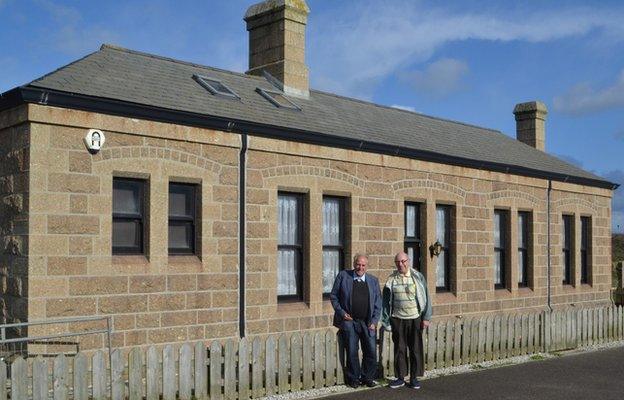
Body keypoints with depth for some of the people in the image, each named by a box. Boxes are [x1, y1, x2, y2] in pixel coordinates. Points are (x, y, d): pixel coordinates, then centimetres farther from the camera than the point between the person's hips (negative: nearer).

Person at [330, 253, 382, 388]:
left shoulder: (373, 281, 8)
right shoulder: (343, 276, 2)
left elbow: (378, 304, 9)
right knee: (352, 352, 2)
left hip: (367, 322, 2)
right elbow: (333, 296, 5)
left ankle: (367, 377, 17)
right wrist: (341, 312, -5)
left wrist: (374, 321, 0)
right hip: (349, 321, -2)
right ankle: (354, 378, 17)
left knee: (371, 351, 0)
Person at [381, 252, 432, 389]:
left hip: (415, 319, -1)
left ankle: (414, 378, 15)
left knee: (416, 349, 4)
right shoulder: (391, 280, 3)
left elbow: (425, 297, 1)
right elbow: (386, 302, 6)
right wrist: (386, 322, 3)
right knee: (399, 349, 6)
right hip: (398, 320, 1)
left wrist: (426, 317, -3)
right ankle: (400, 378, 16)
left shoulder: (418, 277, 0)